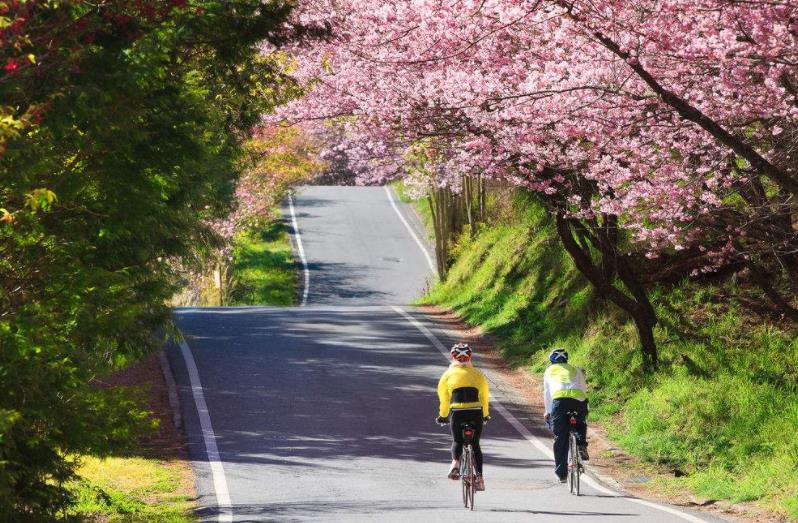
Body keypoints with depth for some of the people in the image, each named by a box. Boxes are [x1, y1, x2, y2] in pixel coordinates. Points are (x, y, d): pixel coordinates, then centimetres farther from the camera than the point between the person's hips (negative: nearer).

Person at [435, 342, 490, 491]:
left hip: (457, 412, -1)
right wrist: (485, 415, 31)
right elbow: (485, 396, 17)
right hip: (476, 412, 1)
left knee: (457, 441, 19)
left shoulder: (448, 374, 9)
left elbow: (443, 398, 10)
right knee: (475, 444, 14)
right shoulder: (477, 374, 13)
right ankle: (479, 476, 6)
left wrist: (442, 416, 24)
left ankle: (455, 462, -10)